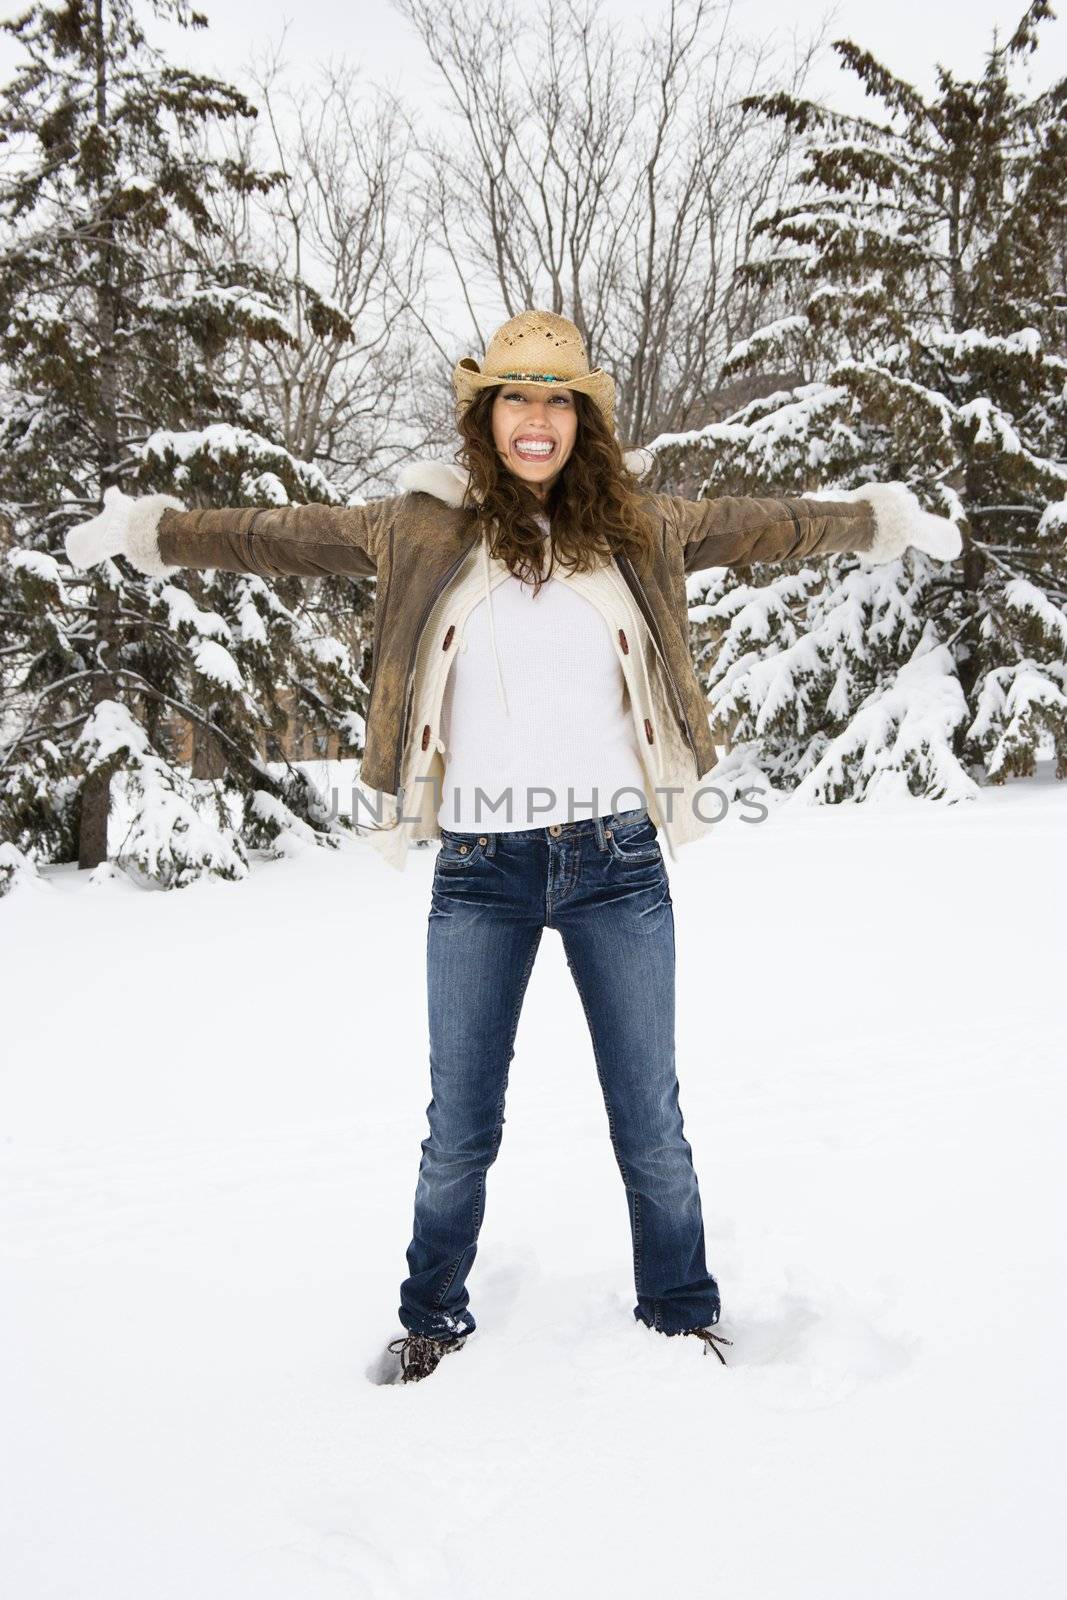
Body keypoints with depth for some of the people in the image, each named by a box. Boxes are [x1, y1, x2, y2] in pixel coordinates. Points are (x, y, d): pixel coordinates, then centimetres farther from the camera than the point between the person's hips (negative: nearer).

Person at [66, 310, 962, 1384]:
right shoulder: (423, 529, 3)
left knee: (650, 1121, 10)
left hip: (617, 860, 1)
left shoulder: (637, 527, 5)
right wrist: (154, 530, 11)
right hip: (480, 867, 0)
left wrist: (879, 518, 17)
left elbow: (766, 526, 15)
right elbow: (281, 536, 9)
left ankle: (682, 1314, 30)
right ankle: (433, 1317, 32)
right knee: (459, 1129, 10)